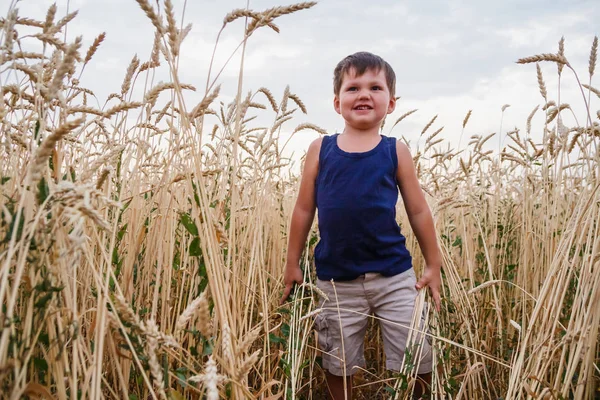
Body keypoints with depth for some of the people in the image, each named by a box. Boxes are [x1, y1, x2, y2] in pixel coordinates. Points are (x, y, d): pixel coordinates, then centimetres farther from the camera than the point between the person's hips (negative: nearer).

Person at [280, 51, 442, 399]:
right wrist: (293, 263, 7)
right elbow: (304, 210, 5)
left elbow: (419, 212, 3)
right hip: (337, 280, 1)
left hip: (394, 276, -1)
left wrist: (434, 265, 5)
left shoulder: (396, 151, -2)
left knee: (418, 359, 7)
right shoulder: (320, 150, -1)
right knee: (339, 364, 15)